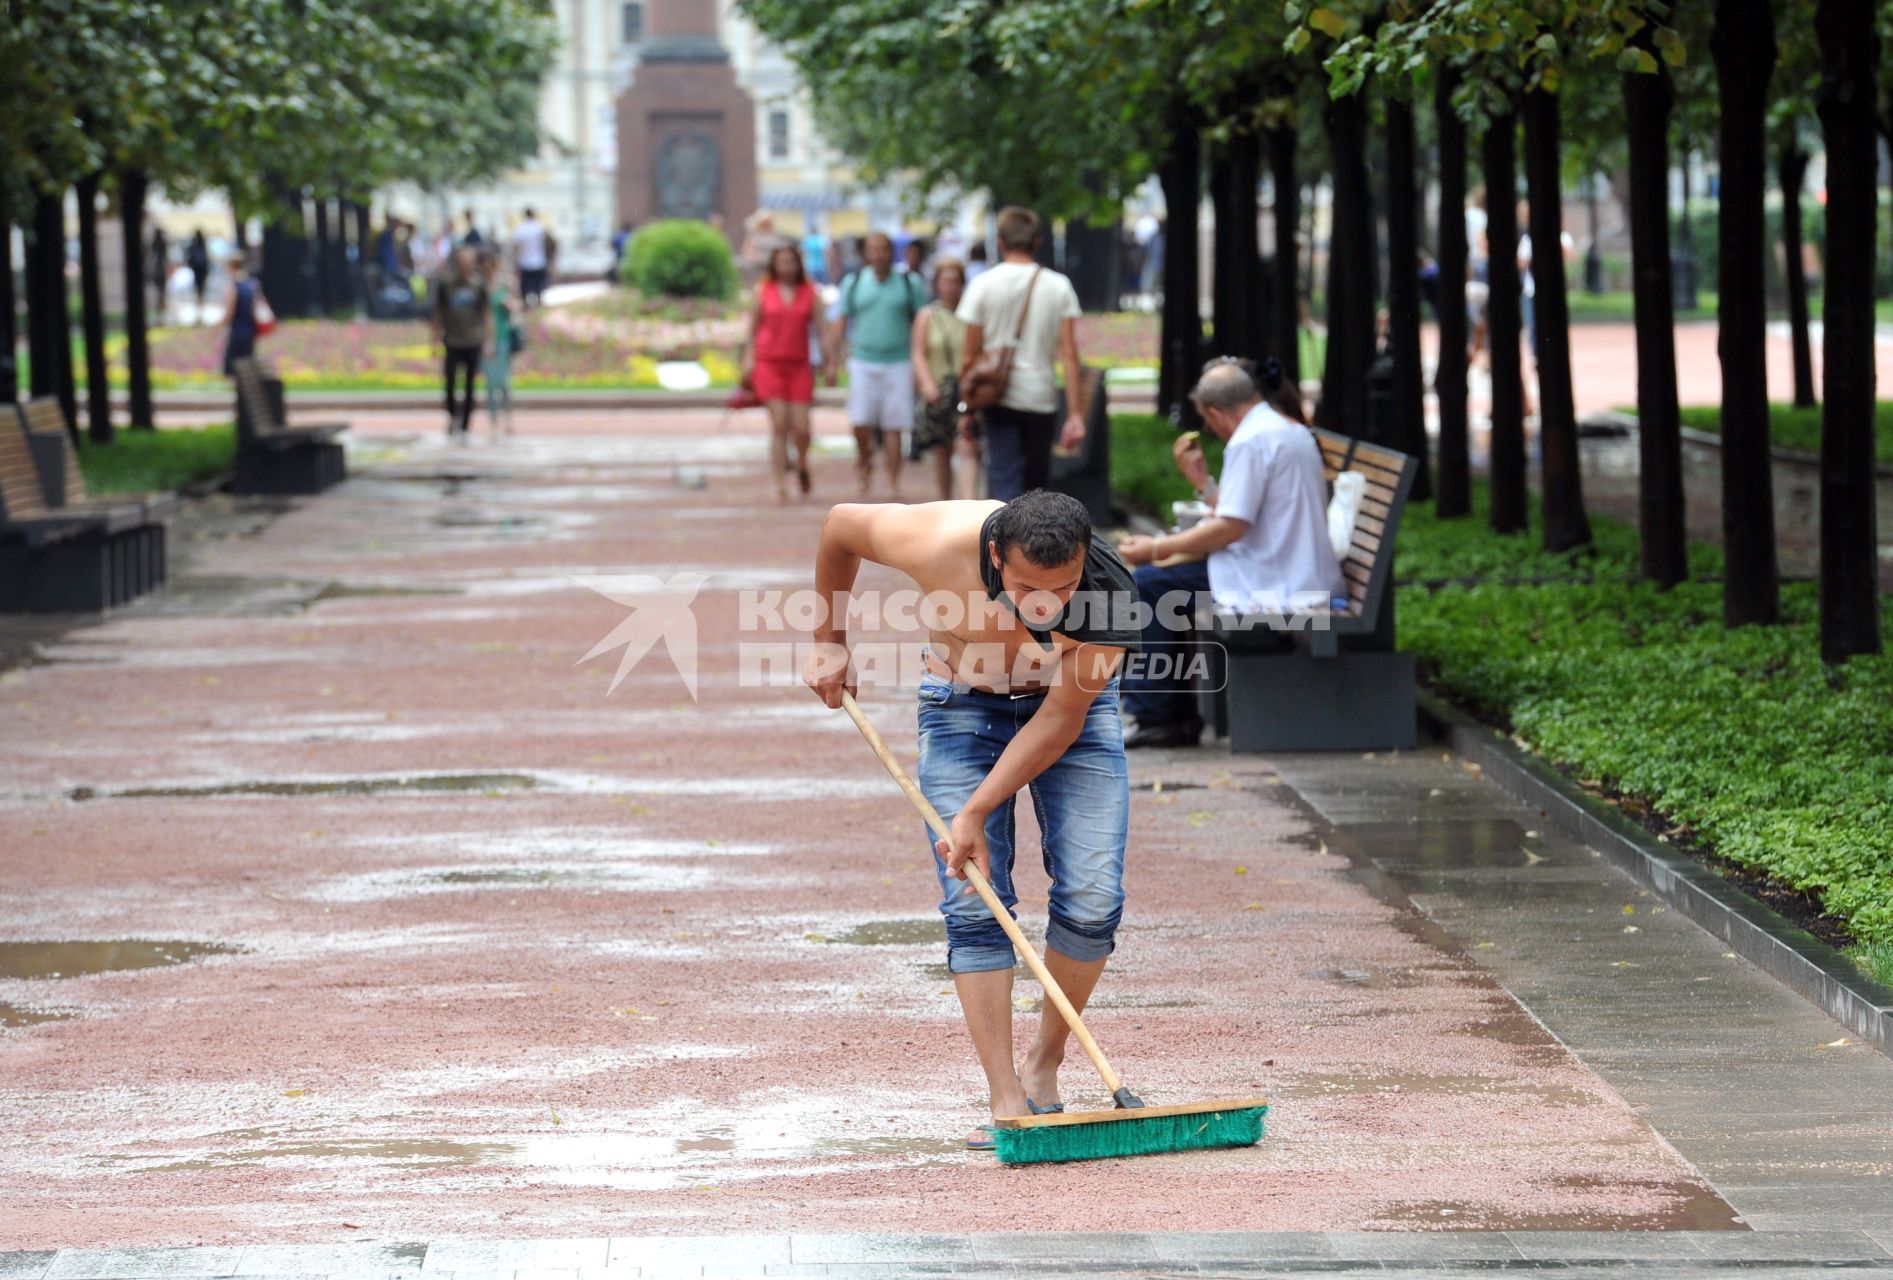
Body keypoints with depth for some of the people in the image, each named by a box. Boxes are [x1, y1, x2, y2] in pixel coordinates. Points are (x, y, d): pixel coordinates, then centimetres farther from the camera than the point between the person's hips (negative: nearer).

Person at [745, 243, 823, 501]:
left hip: (799, 365, 1)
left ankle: (802, 465, 27)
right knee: (779, 425, -9)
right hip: (769, 363, -1)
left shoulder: (810, 293, 5)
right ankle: (781, 482, -5)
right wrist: (749, 357, 11)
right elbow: (754, 325, 13)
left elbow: (820, 328, 4)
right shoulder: (763, 290, 5)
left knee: (801, 428, -5)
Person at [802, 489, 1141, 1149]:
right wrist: (828, 641, 0)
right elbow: (841, 525, -12)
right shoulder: (937, 543, -34)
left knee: (1092, 900, -13)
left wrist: (976, 813, -26)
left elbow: (1060, 721, -24)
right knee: (974, 904, -13)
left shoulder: (1108, 596, -33)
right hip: (963, 705, 0)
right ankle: (1005, 1101, -14)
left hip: (1072, 706, 0)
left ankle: (1044, 1066, 7)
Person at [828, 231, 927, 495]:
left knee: (893, 426, -3)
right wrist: (833, 362, 2)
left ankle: (893, 481, 2)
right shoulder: (854, 283, 6)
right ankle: (864, 461, 21)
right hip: (863, 362, 1)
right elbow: (839, 324, 9)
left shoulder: (908, 284, 4)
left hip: (898, 363, -1)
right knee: (861, 424, -7)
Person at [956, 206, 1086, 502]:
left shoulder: (983, 285, -3)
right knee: (1035, 486, 16)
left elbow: (970, 357, -2)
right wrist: (1076, 414, -4)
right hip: (1042, 399, 1)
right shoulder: (1058, 286, -1)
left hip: (1000, 399, -1)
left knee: (1006, 483, -4)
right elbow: (1070, 355, -5)